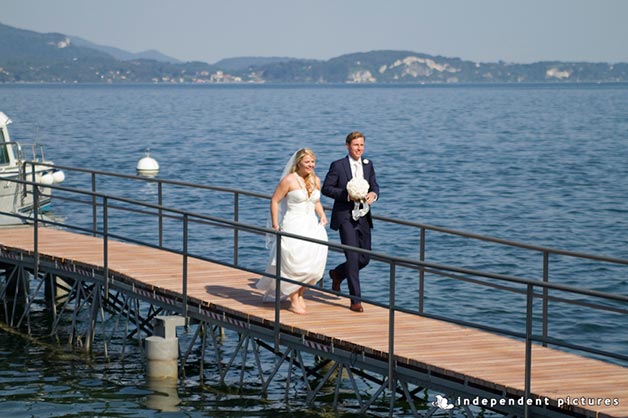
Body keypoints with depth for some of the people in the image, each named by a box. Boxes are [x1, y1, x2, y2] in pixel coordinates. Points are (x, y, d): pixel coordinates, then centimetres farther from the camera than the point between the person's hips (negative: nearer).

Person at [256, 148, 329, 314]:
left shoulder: (316, 181, 11)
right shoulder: (289, 180, -9)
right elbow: (274, 200, -6)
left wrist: (322, 215, 7)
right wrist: (275, 225, -8)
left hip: (312, 226, 6)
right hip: (293, 227, -6)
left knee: (313, 265, -1)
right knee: (295, 264, -7)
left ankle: (299, 294, 20)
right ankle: (294, 302, 4)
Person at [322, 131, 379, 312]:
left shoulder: (368, 164, 10)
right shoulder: (338, 166, -6)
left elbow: (374, 185, 17)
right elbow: (326, 188, -7)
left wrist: (373, 194, -7)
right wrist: (347, 195, -19)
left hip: (363, 218, 6)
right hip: (345, 217, -6)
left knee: (364, 258, 9)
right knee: (352, 257, -11)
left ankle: (337, 273, 38)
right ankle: (355, 300, -7)